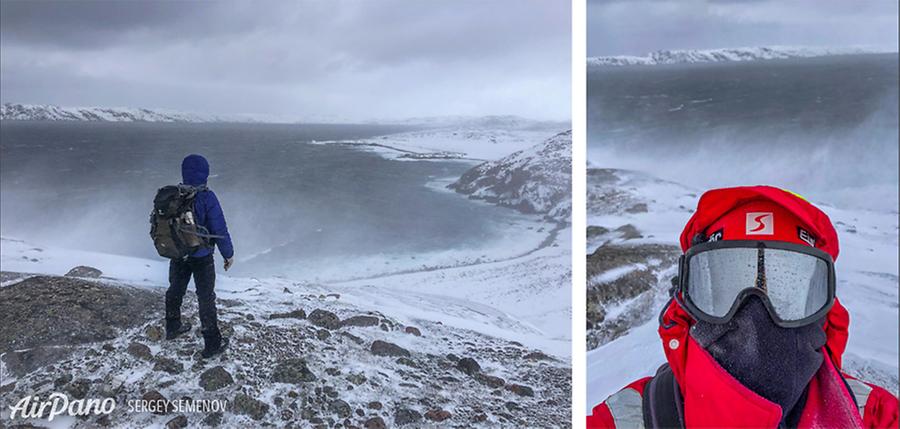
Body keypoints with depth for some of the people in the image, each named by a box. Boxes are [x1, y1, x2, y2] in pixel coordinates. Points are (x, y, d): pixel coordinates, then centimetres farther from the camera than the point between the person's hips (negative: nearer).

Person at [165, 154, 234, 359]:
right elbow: (219, 230, -19)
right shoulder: (206, 198, -23)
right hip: (202, 257, -5)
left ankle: (173, 328, 46)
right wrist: (228, 254, -5)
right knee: (206, 298, 7)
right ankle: (212, 344, 15)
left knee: (175, 290, 25)